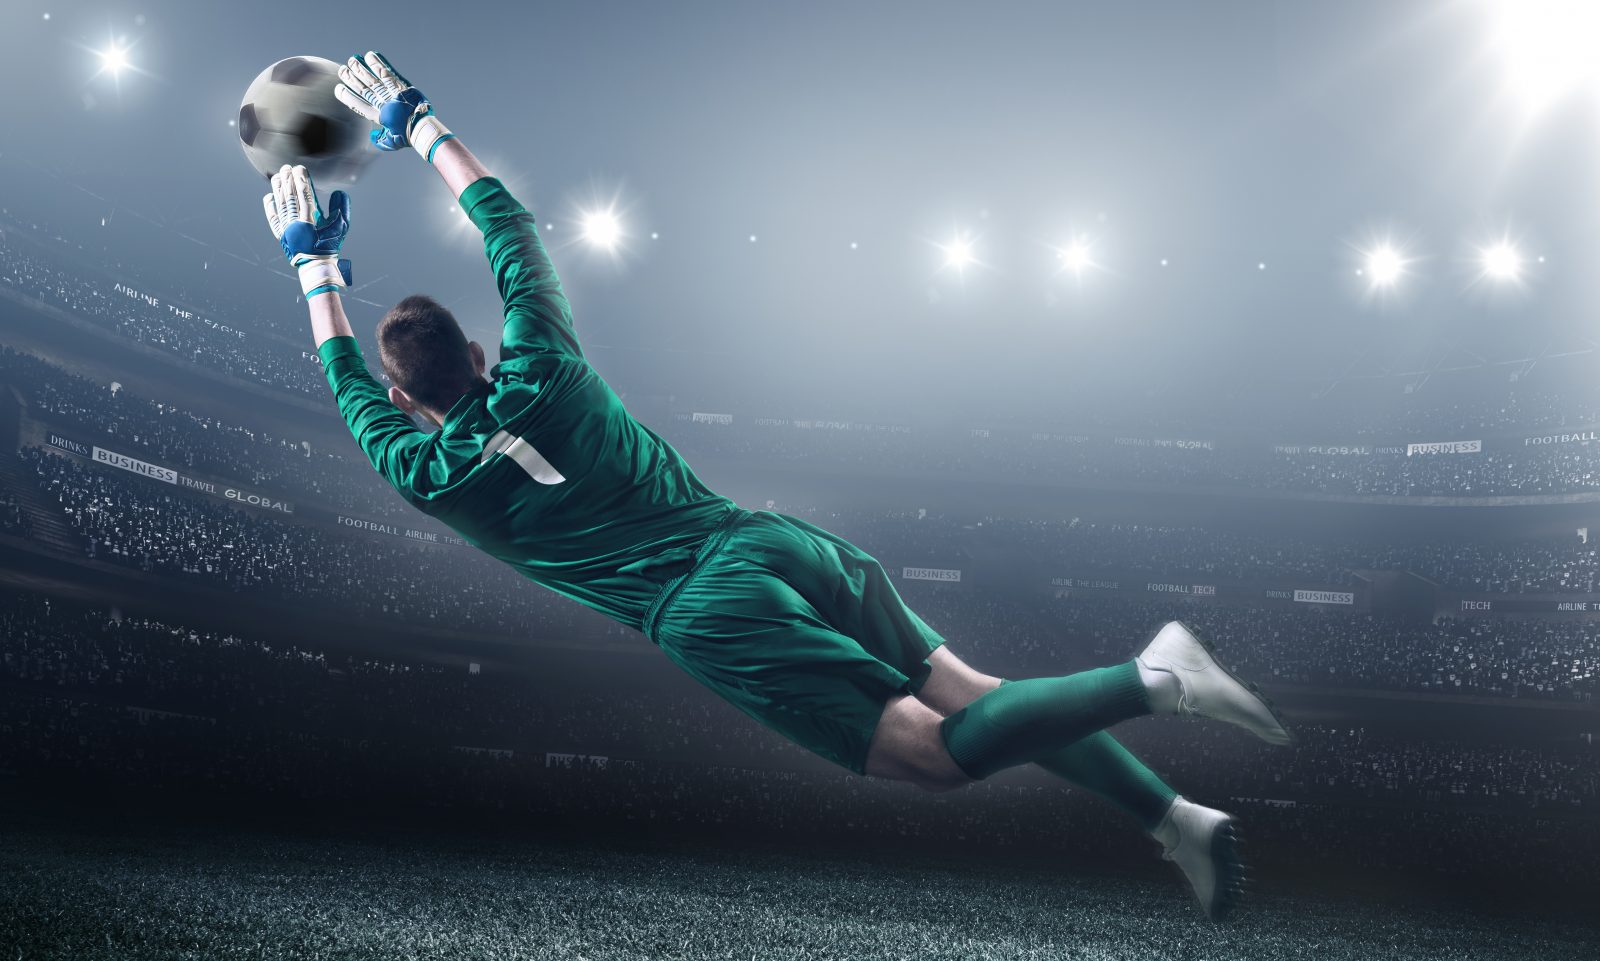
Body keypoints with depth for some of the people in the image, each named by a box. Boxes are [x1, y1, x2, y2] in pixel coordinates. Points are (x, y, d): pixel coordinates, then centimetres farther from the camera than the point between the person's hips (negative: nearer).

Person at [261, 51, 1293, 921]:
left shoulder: (429, 476, 6)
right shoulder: (542, 366, 13)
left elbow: (346, 382, 28)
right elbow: (509, 220, 28)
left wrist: (315, 262, 39)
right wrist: (417, 122, 37)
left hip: (721, 614, -5)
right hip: (781, 538, 6)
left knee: (940, 752, -7)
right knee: (967, 693, 8)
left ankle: (1150, 680, -27)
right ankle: (1172, 810, -4)